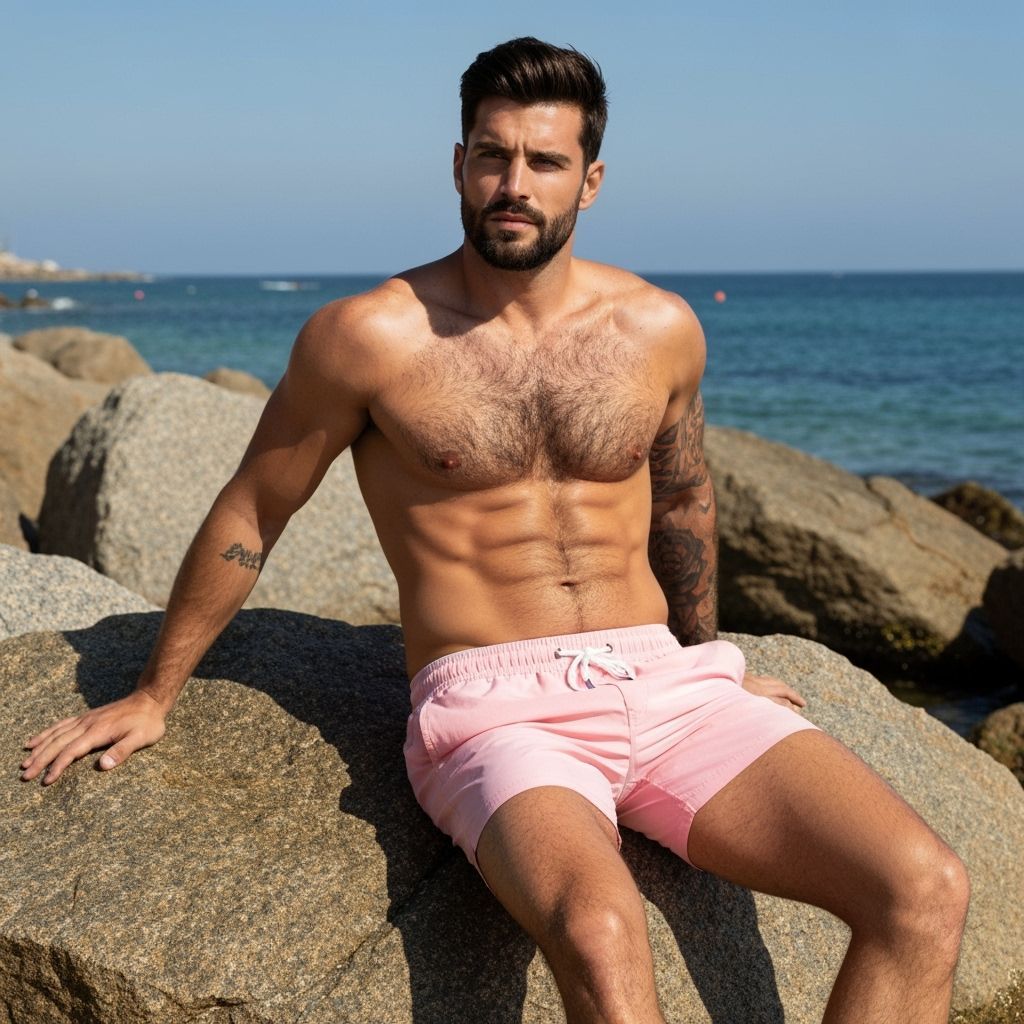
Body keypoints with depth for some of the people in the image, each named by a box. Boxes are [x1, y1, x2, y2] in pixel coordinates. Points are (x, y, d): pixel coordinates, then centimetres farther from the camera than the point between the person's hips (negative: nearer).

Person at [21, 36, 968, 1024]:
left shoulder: (660, 329, 6)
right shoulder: (369, 336, -5)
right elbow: (248, 514, 7)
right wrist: (155, 695, 15)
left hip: (662, 688, 5)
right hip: (494, 714, -4)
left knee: (926, 890, -16)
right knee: (600, 935, -37)